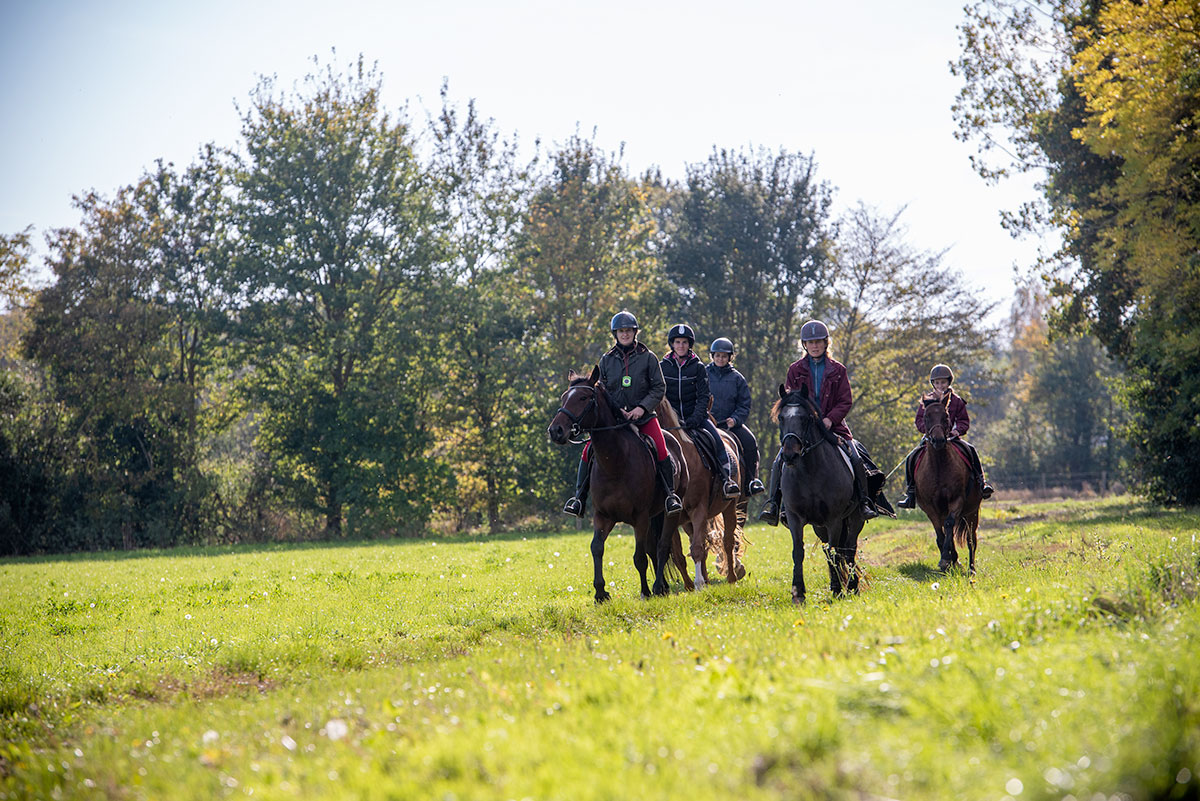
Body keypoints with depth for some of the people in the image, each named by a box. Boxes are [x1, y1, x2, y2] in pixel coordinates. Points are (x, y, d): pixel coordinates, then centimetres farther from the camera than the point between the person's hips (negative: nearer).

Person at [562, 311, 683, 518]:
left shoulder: (648, 357, 2)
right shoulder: (606, 360, 8)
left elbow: (659, 387, 0)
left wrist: (643, 407, -14)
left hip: (643, 416, -2)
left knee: (660, 451, -23)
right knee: (589, 451, -12)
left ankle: (671, 494, -9)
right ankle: (580, 497, -2)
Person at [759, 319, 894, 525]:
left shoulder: (837, 370, 6)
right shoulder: (796, 370, 8)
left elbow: (846, 401, 2)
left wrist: (830, 419, -15)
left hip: (832, 425, 0)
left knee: (856, 458, -18)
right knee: (780, 461, -18)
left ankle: (864, 502, -8)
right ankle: (772, 503, -15)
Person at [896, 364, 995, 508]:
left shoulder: (956, 401, 5)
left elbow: (964, 421, 6)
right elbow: (919, 420, 7)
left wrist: (957, 430, -15)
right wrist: (928, 428, -14)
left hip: (951, 437, -1)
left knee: (970, 450, -28)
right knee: (911, 458, -17)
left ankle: (981, 482, -19)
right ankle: (910, 494, -7)